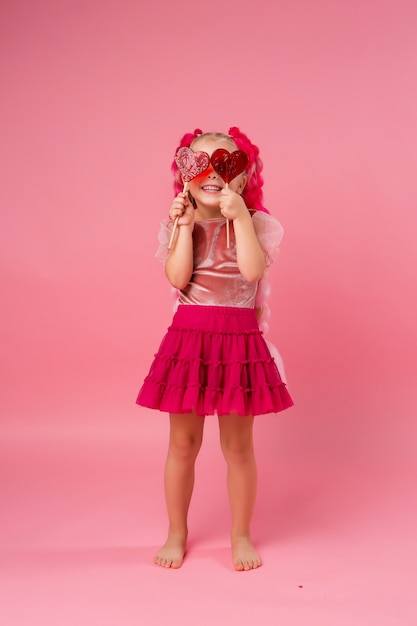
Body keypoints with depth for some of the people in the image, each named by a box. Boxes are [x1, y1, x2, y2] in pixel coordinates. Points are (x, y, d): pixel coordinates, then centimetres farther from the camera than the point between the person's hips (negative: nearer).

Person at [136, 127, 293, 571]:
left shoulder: (255, 223, -1)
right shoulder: (177, 224, 4)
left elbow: (252, 271, -19)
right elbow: (178, 278, -11)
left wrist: (240, 217, -19)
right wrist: (187, 226, -14)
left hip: (239, 341, -1)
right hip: (188, 338, 1)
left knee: (238, 446, 8)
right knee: (183, 443, 10)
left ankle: (241, 535, 28)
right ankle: (176, 534, 29)